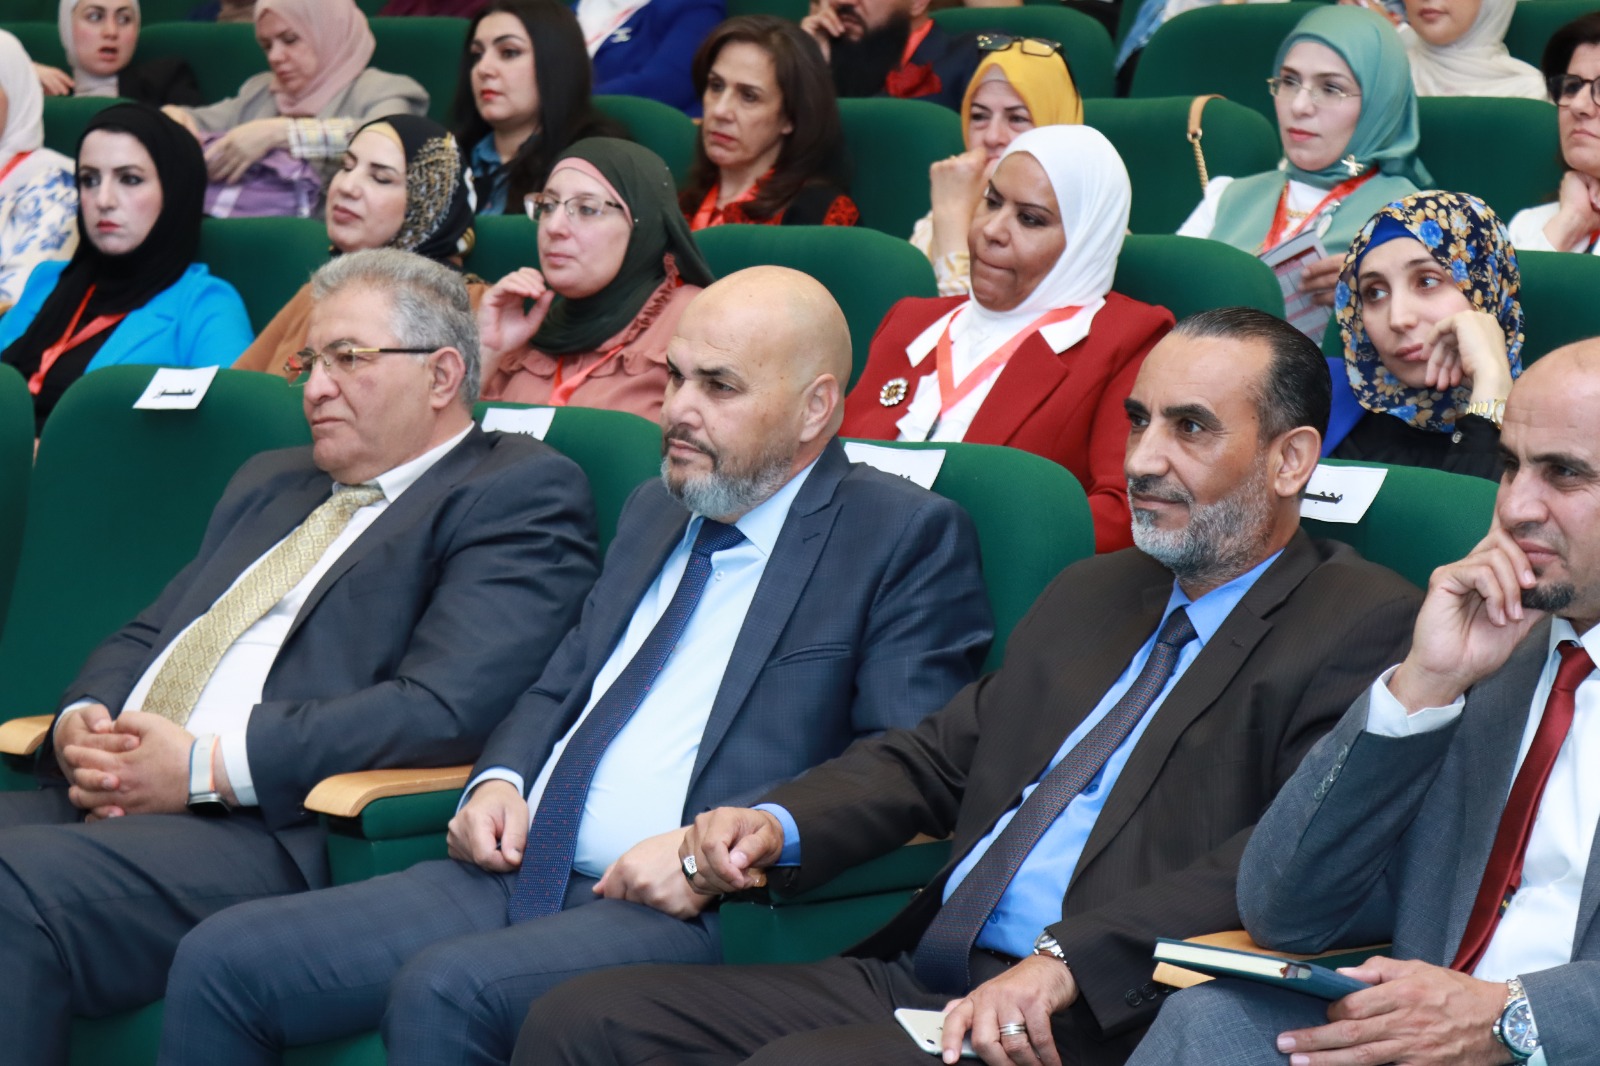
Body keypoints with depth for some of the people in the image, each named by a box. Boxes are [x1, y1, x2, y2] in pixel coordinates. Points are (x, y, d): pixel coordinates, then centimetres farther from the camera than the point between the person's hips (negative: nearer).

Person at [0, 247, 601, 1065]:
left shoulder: (519, 493, 2)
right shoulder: (269, 484, 30)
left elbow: (444, 710, -12)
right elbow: (145, 637, 28)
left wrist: (209, 766, -14)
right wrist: (82, 722, 2)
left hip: (282, 833, -8)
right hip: (107, 801, 8)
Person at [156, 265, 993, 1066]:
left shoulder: (905, 536, 0)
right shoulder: (657, 510, 24)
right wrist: (498, 780, 8)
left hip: (694, 913, -7)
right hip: (516, 876, 7)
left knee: (445, 991, -33)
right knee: (223, 962, -9)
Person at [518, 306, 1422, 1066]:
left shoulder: (1362, 628, -3)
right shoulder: (1096, 593, 25)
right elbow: (938, 755, 26)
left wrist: (1067, 962, -28)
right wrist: (779, 824, 5)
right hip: (922, 981, 8)